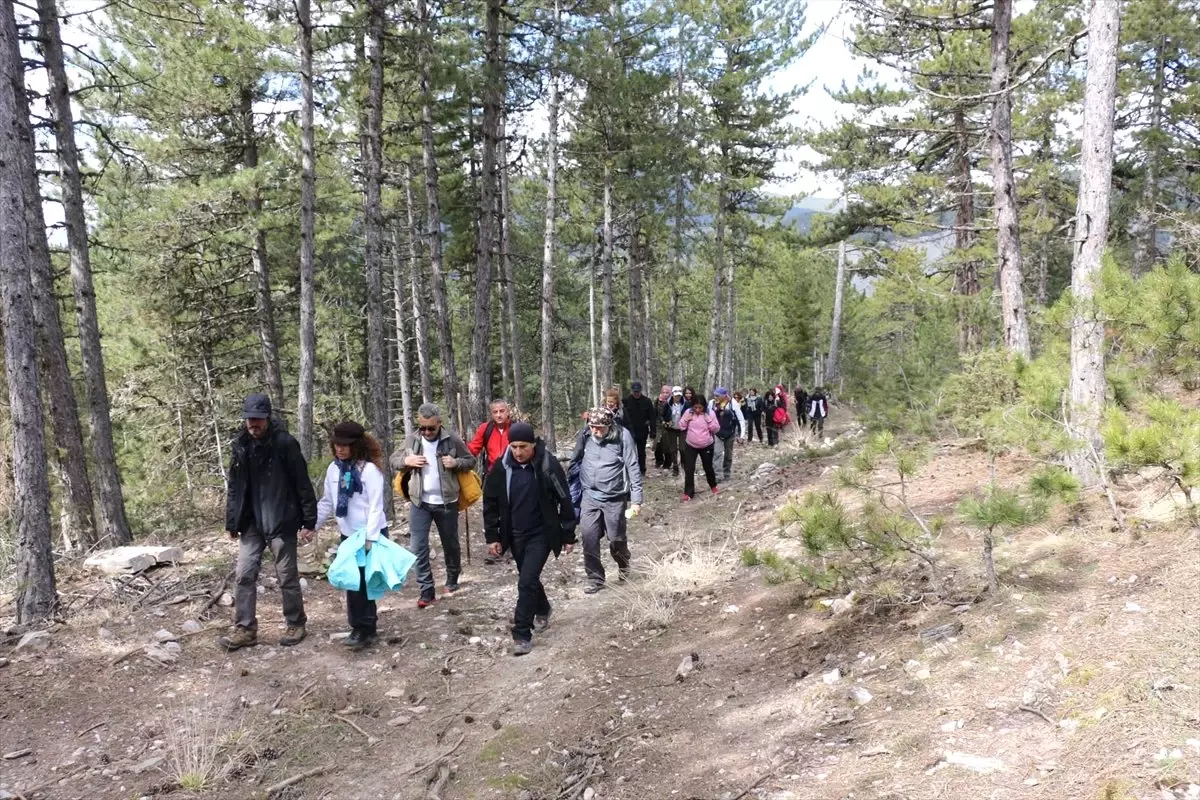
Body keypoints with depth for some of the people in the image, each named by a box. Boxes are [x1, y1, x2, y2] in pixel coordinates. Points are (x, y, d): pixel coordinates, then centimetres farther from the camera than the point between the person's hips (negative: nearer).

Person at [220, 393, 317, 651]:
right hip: (251, 523, 5)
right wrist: (231, 522, 9)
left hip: (281, 522, -5)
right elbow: (233, 487, 11)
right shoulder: (240, 445, 3)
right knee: (245, 576, 5)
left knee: (287, 577, 5)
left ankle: (296, 625, 20)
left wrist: (308, 522, -13)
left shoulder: (285, 443, -13)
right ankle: (245, 630, 15)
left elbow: (303, 484, -11)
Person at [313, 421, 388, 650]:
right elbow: (327, 502, 13)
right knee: (356, 582, 9)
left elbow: (375, 505, -17)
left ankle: (362, 629, 4)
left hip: (371, 534, -6)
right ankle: (367, 626, 19)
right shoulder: (333, 469, 5)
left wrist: (371, 537, -22)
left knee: (361, 582, -5)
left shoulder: (370, 469, -15)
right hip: (348, 535, 6)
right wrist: (313, 525, 5)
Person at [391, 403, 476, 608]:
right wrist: (406, 460, -13)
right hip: (419, 502, 1)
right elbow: (394, 459, 9)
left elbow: (471, 461, 1)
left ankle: (452, 580, 38)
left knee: (450, 544, 15)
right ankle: (426, 591, 4)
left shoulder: (452, 441, -8)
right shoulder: (411, 441, -2)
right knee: (418, 547, -4)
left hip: (446, 502, -1)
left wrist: (456, 463, -20)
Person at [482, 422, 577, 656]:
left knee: (527, 581, -12)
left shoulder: (548, 465, -16)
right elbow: (491, 502, 3)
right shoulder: (502, 467, -8)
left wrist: (568, 535, -5)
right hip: (515, 536, 4)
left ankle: (522, 634, -1)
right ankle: (543, 611, 46)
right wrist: (492, 536, 1)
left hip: (541, 534, -4)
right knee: (529, 579, 19)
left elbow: (565, 501, -8)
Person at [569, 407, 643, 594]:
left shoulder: (622, 436, -15)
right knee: (589, 538, -4)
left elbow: (633, 468, -11)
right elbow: (575, 461, 7)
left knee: (616, 538, 9)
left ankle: (624, 569, 38)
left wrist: (636, 499, -13)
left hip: (615, 498, -2)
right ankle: (595, 578, 12)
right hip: (590, 496, 2)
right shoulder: (584, 435, -6)